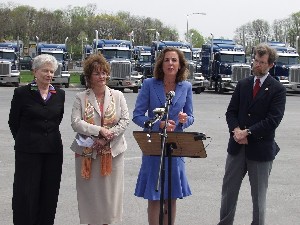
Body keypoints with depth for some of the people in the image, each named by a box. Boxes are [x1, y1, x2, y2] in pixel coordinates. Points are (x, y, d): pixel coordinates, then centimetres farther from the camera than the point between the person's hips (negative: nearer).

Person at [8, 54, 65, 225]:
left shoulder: (59, 94, 6)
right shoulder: (22, 93, -4)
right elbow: (13, 122, 3)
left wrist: (49, 137, 12)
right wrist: (24, 140, 10)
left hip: (53, 150, 3)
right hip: (28, 151, -3)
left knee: (49, 193, 6)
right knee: (26, 193, -1)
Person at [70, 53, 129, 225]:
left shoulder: (118, 96, 6)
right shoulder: (81, 98, 1)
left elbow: (125, 120, -1)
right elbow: (76, 122, -9)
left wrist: (108, 136, -13)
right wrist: (99, 130, -18)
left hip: (112, 151, 1)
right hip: (88, 152, -1)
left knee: (110, 189, 4)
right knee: (90, 190, 4)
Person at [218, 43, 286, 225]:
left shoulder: (278, 90, -5)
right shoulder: (243, 85, 9)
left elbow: (273, 120, -14)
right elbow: (231, 111, 7)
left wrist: (248, 133, -17)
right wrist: (236, 129, -12)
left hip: (261, 148, -4)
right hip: (237, 146, 4)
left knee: (259, 194, 6)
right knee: (229, 189, 11)